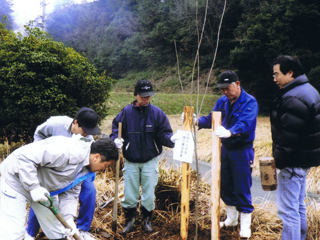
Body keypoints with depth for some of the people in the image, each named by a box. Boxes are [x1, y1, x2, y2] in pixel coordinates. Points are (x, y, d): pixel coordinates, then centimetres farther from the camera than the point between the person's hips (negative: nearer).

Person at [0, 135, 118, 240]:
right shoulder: (67, 151, -34)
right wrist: (34, 187, -34)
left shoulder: (85, 168, -2)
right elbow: (25, 157, -34)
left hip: (44, 189, 8)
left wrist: (68, 218, -12)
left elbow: (70, 193, 1)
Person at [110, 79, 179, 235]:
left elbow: (163, 134, -4)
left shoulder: (157, 113, -3)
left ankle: (146, 220, 29)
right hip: (130, 162, 1)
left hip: (150, 161, 0)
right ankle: (130, 221, 28)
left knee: (149, 195, 7)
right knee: (129, 195, 7)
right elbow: (115, 129, 5)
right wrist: (116, 140, -15)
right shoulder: (126, 112, -2)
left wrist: (171, 138, -24)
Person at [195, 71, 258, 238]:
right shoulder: (222, 101, 4)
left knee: (242, 189, 0)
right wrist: (197, 121, -18)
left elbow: (245, 124, -32)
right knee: (225, 186, 16)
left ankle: (245, 226, 17)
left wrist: (230, 132, -51)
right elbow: (212, 118, 2)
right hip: (225, 148, 7)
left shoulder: (249, 102, -16)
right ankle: (231, 219, 36)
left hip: (242, 150, -6)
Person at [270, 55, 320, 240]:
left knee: (288, 210, -3)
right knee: (299, 205, 21)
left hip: (293, 162, -11)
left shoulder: (293, 99, -22)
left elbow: (289, 137, -25)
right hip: (305, 159, 11)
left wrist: (279, 161, -15)